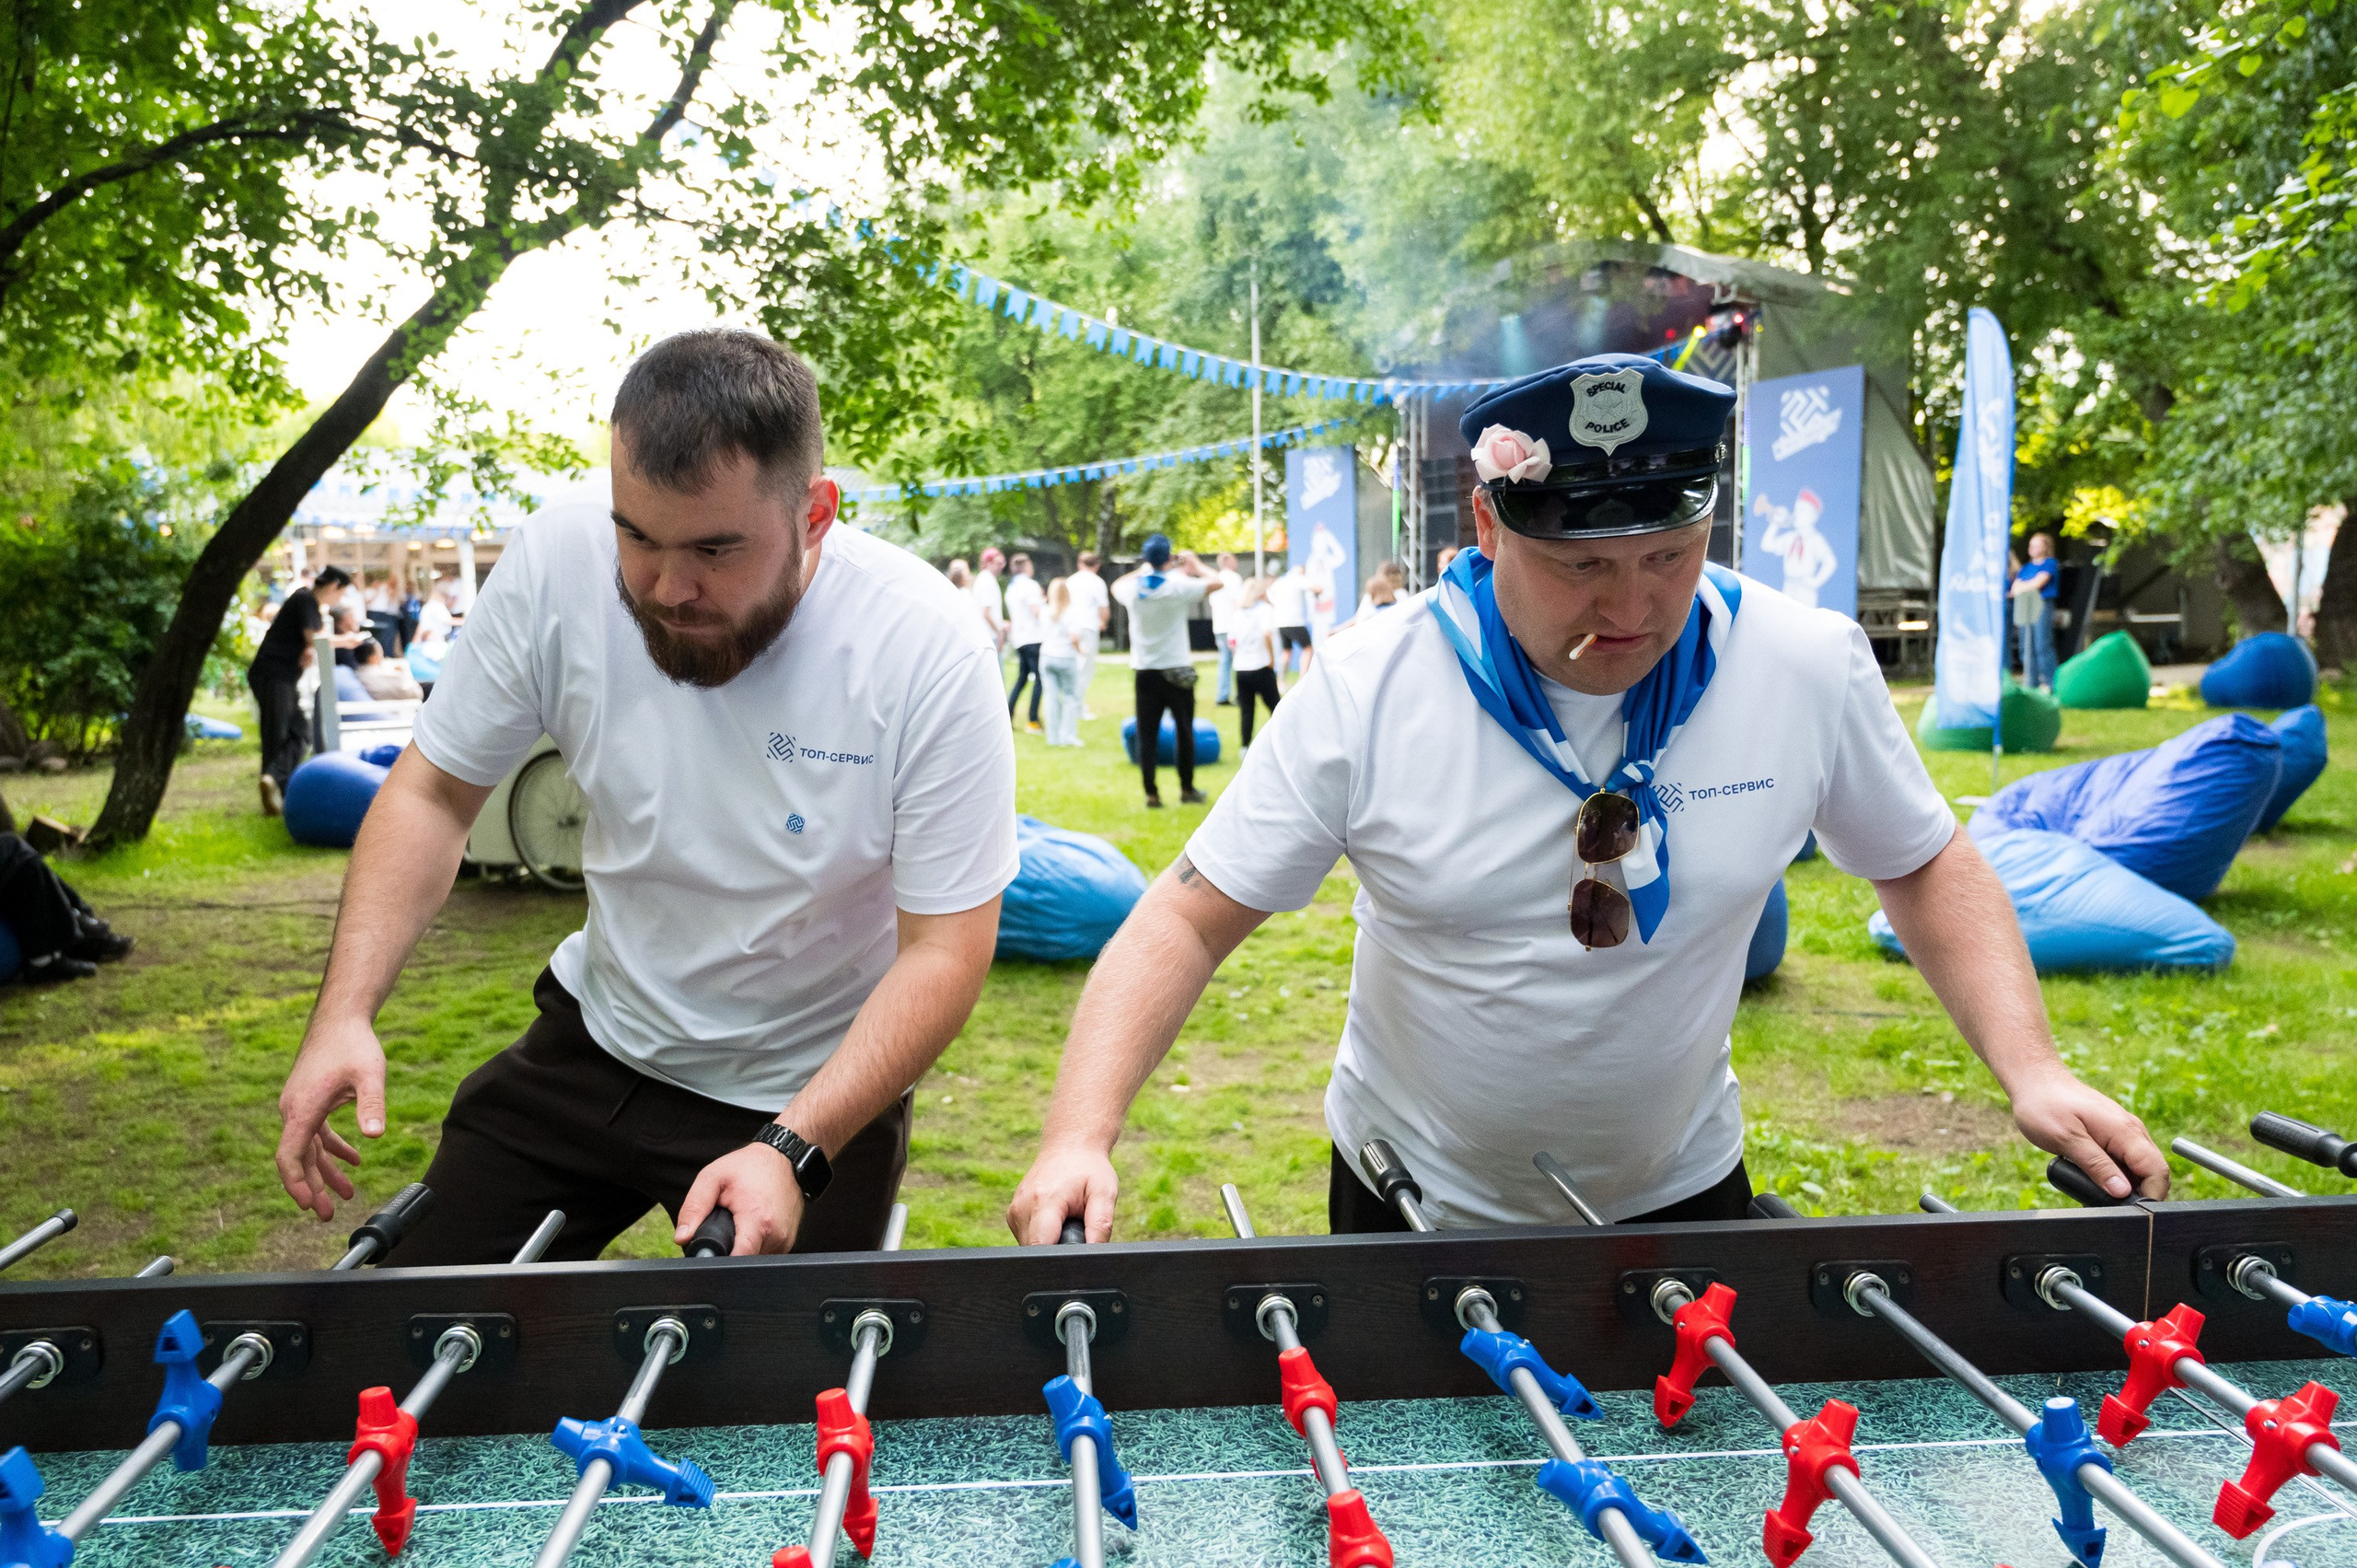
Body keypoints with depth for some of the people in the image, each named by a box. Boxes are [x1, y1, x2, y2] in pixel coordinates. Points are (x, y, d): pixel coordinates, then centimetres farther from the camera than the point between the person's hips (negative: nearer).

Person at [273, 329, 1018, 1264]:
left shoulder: (928, 651, -26)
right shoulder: (558, 564, -18)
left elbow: (944, 954, -21)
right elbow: (433, 794, -4)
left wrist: (793, 1153, -32)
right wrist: (344, 1012, -17)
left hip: (811, 1091, -3)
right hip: (597, 1040, 4)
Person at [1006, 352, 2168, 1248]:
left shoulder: (1810, 668, -14)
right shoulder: (1368, 690, -21)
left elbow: (1926, 867, 2)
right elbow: (1191, 919, -17)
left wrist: (2031, 1070, -12)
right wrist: (1080, 1136, -29)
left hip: (1679, 1196, 2)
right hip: (1413, 1202, -1)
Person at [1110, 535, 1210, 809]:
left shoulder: (1133, 588, 0)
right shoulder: (1179, 585, -12)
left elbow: (1116, 586, 24)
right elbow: (1215, 583, -1)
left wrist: (1141, 570, 27)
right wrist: (1194, 563, 12)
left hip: (1144, 671, 2)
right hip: (1177, 670, -2)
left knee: (1147, 734, 3)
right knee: (1184, 730, 12)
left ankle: (1151, 794, 1)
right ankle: (1187, 789, 17)